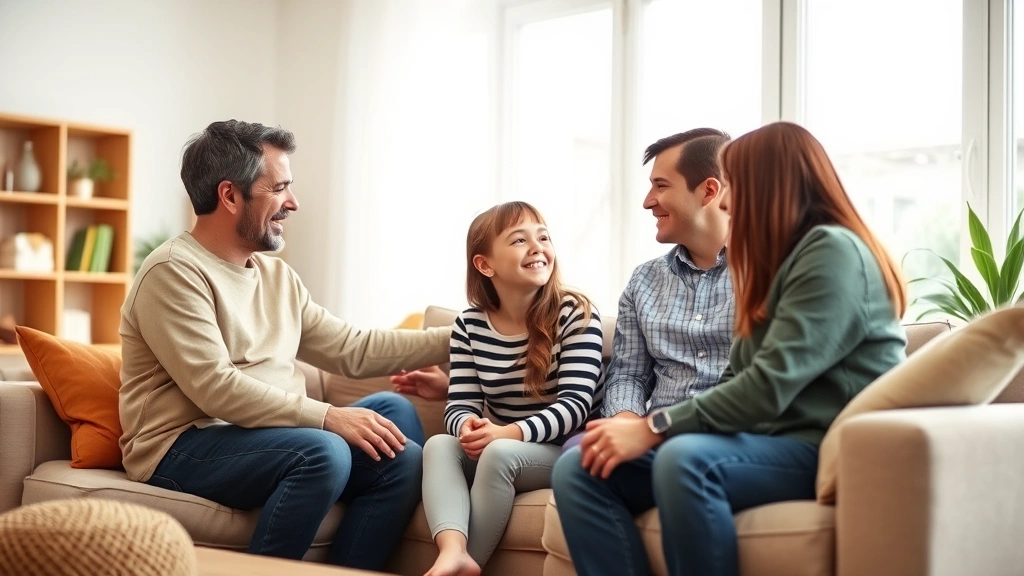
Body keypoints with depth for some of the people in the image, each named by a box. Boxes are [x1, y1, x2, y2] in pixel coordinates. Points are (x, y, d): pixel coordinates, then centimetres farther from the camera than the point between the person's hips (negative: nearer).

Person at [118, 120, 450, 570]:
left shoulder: (277, 275, 13)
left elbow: (353, 350, 13)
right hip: (184, 448, -8)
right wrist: (330, 416, -25)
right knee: (324, 452, -32)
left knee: (403, 458, -5)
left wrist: (454, 340, 8)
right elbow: (216, 389, -23)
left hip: (263, 437, 8)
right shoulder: (174, 272, -13)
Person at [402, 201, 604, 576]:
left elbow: (575, 404, -18)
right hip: (505, 452, 4)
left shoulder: (576, 315, -10)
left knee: (500, 453, -31)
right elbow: (460, 405, -2)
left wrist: (509, 433, -33)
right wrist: (468, 427, -29)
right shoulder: (469, 326, 3)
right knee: (439, 446, -21)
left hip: (569, 452, -4)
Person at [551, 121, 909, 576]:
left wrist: (653, 429, -18)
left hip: (823, 450, -9)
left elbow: (771, 386, -20)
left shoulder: (832, 252, -9)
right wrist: (646, 428, 1)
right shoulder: (778, 261, 22)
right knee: (579, 468, -9)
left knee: (685, 459, -38)